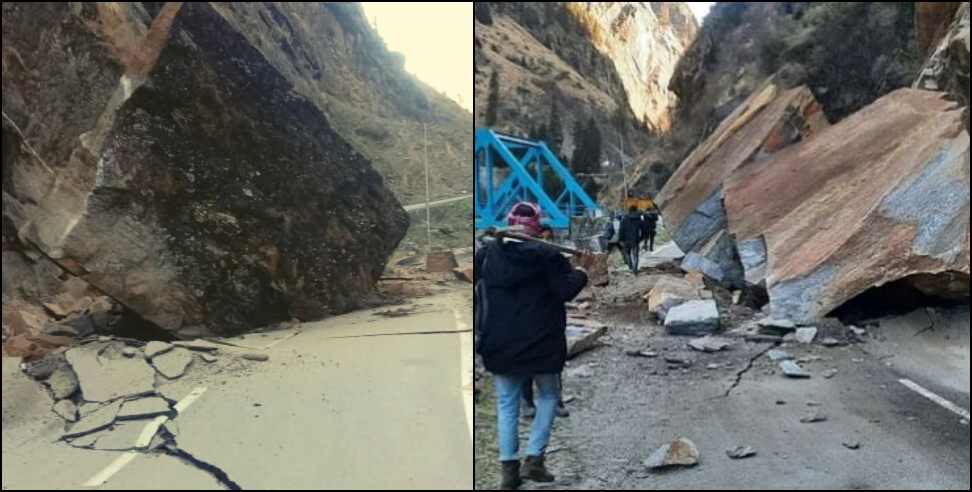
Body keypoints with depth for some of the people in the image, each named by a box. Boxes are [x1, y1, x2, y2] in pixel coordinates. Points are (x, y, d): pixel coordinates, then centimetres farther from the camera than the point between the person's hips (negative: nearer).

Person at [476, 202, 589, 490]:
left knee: (507, 403, 12)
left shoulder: (488, 253, -1)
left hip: (500, 343, 2)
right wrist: (581, 275, 5)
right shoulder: (547, 255, -10)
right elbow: (565, 291, -12)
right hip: (541, 341, -2)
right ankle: (534, 459, 7)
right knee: (548, 396, 17)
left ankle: (509, 468, 8)